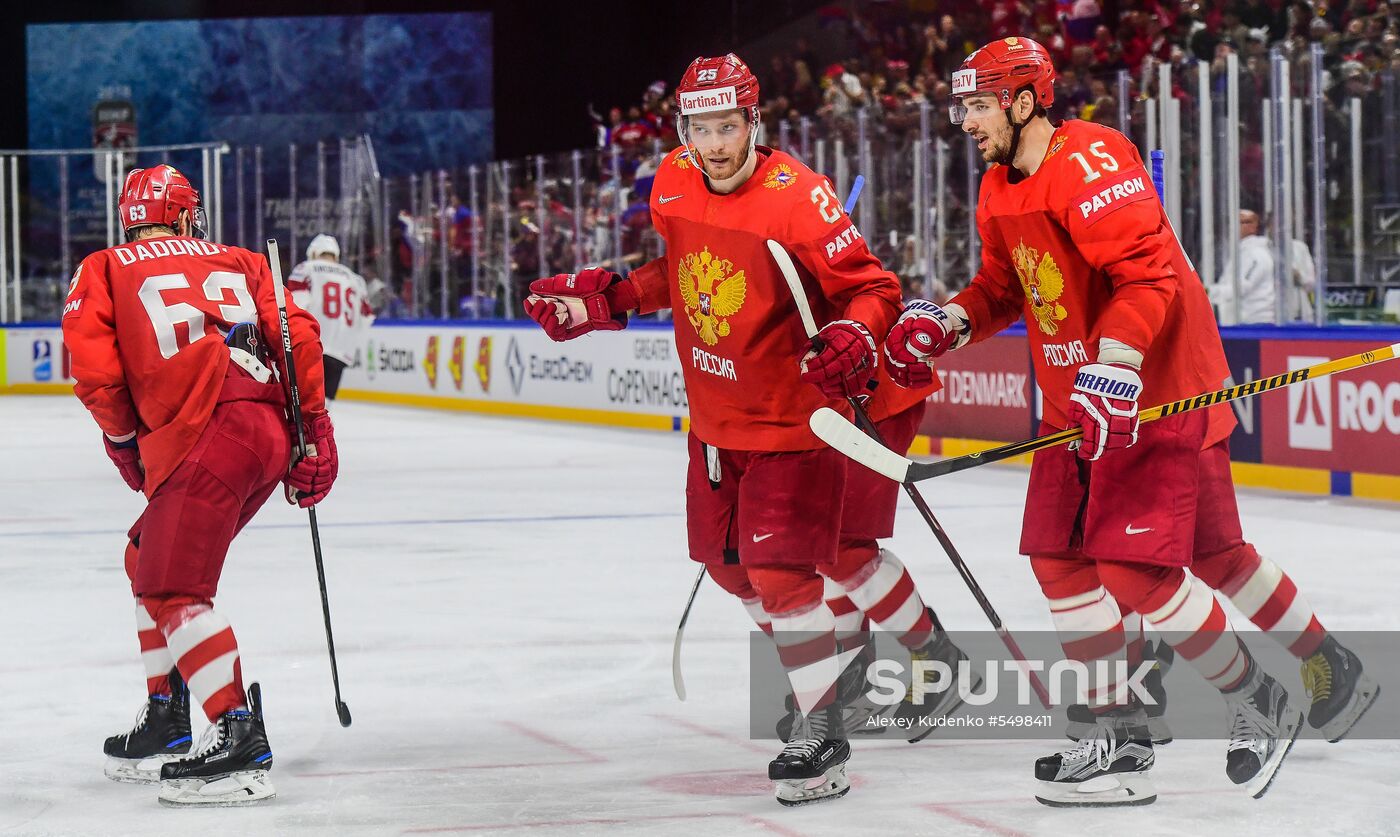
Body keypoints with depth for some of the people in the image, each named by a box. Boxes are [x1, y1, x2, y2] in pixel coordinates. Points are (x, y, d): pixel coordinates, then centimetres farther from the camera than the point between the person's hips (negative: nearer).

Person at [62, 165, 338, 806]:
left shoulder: (102, 271, 12)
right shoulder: (238, 262, 23)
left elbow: (95, 369, 0)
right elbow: (297, 333, 11)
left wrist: (124, 440, 15)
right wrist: (314, 434, 14)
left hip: (207, 441, -7)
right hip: (269, 433, 7)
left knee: (173, 589, -7)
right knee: (148, 559, 23)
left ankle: (239, 739, -20)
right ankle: (164, 724, 27)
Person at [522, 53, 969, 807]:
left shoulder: (797, 198, -24)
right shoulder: (673, 186, -3)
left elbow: (872, 288, -21)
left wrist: (854, 338, -40)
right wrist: (602, 300, 5)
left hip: (790, 412, -8)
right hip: (716, 416, 8)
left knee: (780, 568, -12)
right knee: (727, 559, 16)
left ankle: (822, 730, 0)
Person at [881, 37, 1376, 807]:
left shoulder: (1091, 162, -20)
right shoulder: (1001, 190, 10)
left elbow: (1148, 274, -26)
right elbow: (1004, 286, 21)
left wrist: (1114, 366, -35)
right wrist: (948, 324, 2)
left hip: (1157, 392, -10)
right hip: (1077, 401, 10)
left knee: (1135, 568, -13)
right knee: (1060, 559, 7)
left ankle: (1259, 704, 7)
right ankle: (1119, 739, 15)